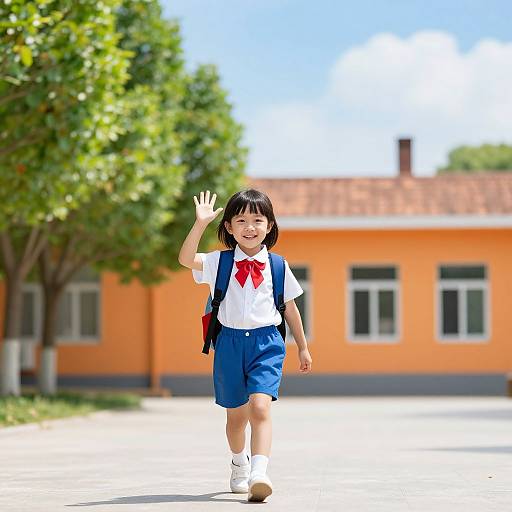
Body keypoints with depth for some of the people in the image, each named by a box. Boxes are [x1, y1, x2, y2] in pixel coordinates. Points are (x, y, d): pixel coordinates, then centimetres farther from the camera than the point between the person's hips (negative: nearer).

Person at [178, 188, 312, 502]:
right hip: (230, 343, 1)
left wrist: (303, 347, 17)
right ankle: (240, 466, 40)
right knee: (235, 415, 15)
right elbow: (186, 259, -16)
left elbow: (290, 308, 12)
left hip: (266, 343, -1)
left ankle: (259, 473, -30)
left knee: (260, 407, -21)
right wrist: (201, 223, -24)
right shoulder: (220, 262, 1)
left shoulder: (277, 266, 3)